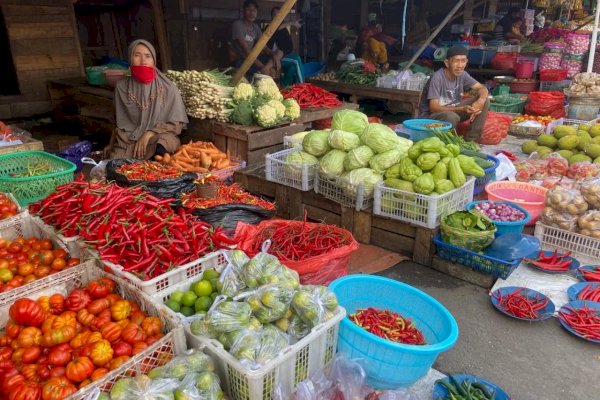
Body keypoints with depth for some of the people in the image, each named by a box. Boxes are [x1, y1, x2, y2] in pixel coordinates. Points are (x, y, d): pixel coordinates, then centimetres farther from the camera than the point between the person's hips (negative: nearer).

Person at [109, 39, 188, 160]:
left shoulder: (168, 87, -5)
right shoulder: (122, 86, 4)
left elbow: (177, 123, -5)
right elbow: (120, 122, 15)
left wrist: (149, 134, -13)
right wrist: (111, 144, 3)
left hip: (159, 137, -1)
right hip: (129, 139, 2)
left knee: (160, 151, -35)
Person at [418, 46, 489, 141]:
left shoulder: (462, 74, -3)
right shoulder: (437, 78, -24)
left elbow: (482, 88, 0)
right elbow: (434, 108, -28)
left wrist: (480, 102, -26)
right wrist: (461, 109, -38)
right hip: (431, 115, -7)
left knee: (485, 101, -7)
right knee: (451, 116, -40)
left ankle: (471, 140, -6)